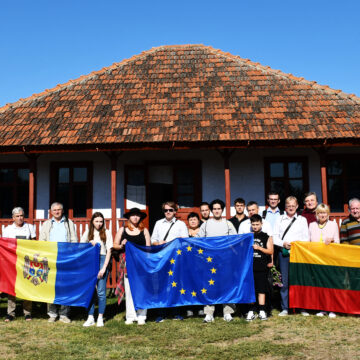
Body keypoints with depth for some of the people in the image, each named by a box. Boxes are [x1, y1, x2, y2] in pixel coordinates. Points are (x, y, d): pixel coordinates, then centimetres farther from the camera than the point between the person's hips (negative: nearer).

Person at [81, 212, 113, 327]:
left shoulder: (106, 233, 3)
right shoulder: (87, 233, 10)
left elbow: (109, 251, 0)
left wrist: (104, 268, -8)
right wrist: (89, 244, -7)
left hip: (102, 260, -2)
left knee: (101, 291, -2)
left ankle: (100, 318, 7)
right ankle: (90, 318, 9)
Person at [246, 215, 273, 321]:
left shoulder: (266, 237, 6)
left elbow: (270, 251, 0)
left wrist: (259, 248, -11)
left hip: (262, 268, -1)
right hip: (249, 267, 2)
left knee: (261, 289, 1)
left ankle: (261, 311, 9)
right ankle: (251, 311, 11)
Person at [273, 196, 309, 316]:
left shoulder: (302, 220, 13)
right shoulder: (280, 219, 13)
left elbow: (306, 238, 9)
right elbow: (275, 237, 9)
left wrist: (299, 243, -10)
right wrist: (283, 243, -8)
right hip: (284, 253, 1)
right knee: (284, 281, 1)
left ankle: (302, 307, 8)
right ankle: (285, 308, 9)